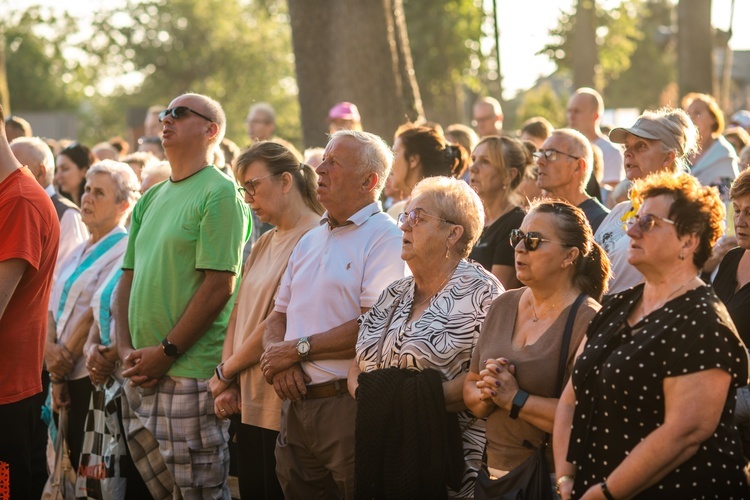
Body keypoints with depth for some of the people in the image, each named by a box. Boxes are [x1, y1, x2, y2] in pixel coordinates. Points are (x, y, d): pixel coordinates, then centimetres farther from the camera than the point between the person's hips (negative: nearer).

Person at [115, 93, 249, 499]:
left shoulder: (219, 193, -7)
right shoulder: (151, 199, 16)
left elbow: (219, 285, -14)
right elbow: (128, 280, 17)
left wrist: (166, 352, -14)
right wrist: (126, 350, 2)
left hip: (192, 374, -7)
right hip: (140, 374, 8)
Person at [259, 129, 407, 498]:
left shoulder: (384, 238, -8)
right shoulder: (310, 241, 19)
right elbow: (277, 318, 18)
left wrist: (299, 348, -11)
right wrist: (279, 358, -5)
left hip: (349, 407, -7)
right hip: (297, 403, 7)